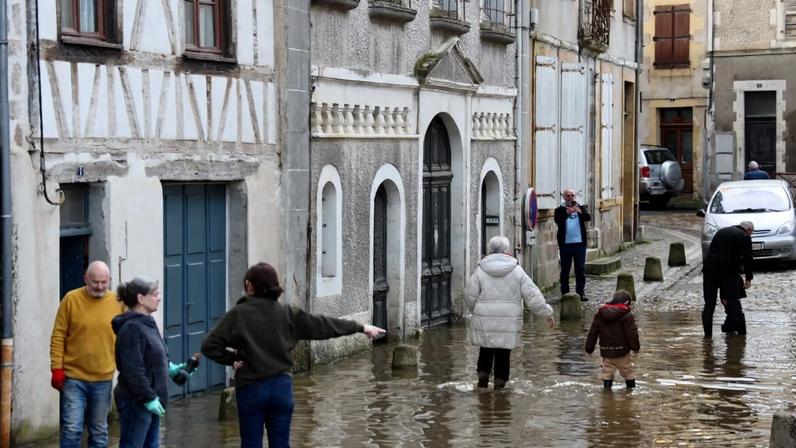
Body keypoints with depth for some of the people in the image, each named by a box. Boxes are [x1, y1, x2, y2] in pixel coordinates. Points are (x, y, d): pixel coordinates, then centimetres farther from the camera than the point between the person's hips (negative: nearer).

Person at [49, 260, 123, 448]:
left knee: (99, 431, 11)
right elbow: (58, 336, -3)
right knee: (71, 429, -5)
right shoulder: (71, 299, -5)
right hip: (73, 378, -2)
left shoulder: (117, 302, 1)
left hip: (103, 379, 2)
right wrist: (57, 368, -8)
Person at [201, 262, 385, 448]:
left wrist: (231, 359, 1)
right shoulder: (288, 313, 0)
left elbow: (209, 346, -13)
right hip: (281, 387, 3)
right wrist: (361, 327, 15)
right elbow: (323, 325, 7)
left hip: (251, 389, -3)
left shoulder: (238, 314, -7)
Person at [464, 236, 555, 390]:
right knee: (503, 353, 6)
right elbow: (532, 295, -2)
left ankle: (483, 375, 11)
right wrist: (547, 313, 6)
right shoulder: (516, 271, -2)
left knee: (486, 349, 18)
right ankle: (500, 381, 6)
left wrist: (477, 311, 20)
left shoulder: (480, 271, -1)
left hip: (485, 321, 1)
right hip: (509, 322, -1)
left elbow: (470, 296, 1)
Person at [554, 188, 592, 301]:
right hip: (565, 244, -1)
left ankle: (581, 292, 6)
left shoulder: (581, 208, 9)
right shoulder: (560, 210, 3)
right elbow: (557, 220, -15)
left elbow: (588, 217, -9)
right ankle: (565, 293, 9)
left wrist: (580, 212, -29)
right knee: (565, 269, 4)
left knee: (580, 269, 2)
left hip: (579, 242, 1)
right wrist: (567, 213, -32)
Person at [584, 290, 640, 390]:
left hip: (606, 351, 3)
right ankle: (631, 387, 18)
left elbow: (592, 332, 6)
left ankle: (607, 388, 3)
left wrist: (589, 348, 11)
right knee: (627, 371, 11)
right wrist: (635, 347, 2)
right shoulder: (627, 315, -10)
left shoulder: (600, 313, 4)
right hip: (622, 351, -3)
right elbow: (632, 332, -10)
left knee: (607, 372, 9)